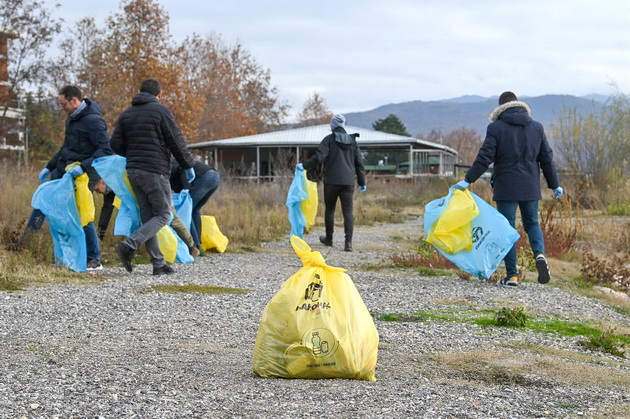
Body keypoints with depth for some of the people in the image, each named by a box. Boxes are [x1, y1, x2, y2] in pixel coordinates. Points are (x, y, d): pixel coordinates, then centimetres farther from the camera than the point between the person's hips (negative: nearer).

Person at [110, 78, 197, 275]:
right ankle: (129, 245, -18)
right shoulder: (161, 111, -6)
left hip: (133, 171, 7)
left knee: (147, 216, 9)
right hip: (155, 171, -7)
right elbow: (176, 142, -8)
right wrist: (188, 165, 3)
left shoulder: (126, 114, 12)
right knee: (162, 215, -1)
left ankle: (158, 263, 7)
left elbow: (116, 144, 9)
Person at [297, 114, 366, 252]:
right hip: (348, 182, 2)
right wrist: (362, 182, 18)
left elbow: (319, 157, -16)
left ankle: (328, 239, 26)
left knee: (330, 210, 13)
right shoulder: (352, 141, 9)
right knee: (348, 211, -2)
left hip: (331, 181, -2)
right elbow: (359, 163, 11)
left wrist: (304, 166, -5)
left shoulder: (329, 139, -4)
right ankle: (348, 242, -15)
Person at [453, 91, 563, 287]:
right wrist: (554, 185, 17)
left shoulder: (496, 128, -5)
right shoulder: (537, 127, 6)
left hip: (506, 187, -3)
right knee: (532, 223, 19)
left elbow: (484, 157, -10)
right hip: (530, 187, 3)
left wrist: (468, 180, -5)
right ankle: (540, 254, -10)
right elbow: (546, 158, 9)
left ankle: (512, 275, 0)